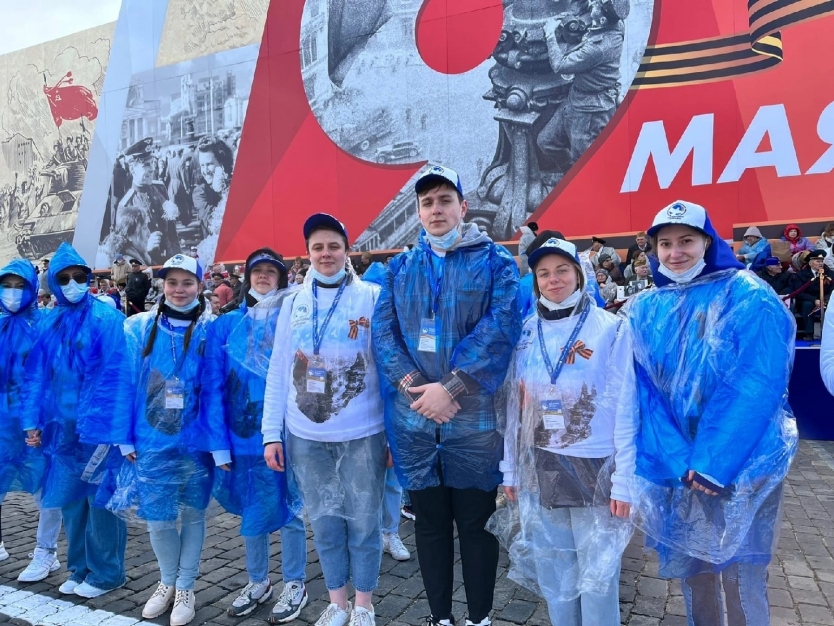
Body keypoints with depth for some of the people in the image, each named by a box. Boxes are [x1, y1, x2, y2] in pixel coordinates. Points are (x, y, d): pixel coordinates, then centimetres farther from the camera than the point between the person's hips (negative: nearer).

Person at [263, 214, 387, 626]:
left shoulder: (372, 298, -5)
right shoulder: (293, 303, 4)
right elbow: (278, 370, 6)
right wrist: (271, 433, 4)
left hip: (362, 434, -2)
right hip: (305, 436, 3)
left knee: (362, 522, 10)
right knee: (324, 522, 15)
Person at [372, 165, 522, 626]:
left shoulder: (494, 261, 0)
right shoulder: (400, 267, 10)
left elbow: (500, 328, -12)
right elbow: (383, 331, 1)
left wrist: (450, 387, -19)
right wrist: (414, 385, -15)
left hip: (474, 418, -3)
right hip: (412, 418, 3)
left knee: (476, 525, 10)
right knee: (429, 523, 15)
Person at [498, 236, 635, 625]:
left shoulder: (611, 329, -7)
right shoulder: (526, 333, 4)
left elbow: (625, 407, -8)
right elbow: (513, 405, 7)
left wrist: (623, 481, -10)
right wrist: (510, 469, 8)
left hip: (594, 467, -3)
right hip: (539, 469, 4)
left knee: (596, 574, 8)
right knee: (552, 573, 16)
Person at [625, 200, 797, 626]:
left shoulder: (748, 296, -8)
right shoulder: (644, 309, 3)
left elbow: (757, 386, -14)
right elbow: (644, 392, 0)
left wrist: (713, 462, -18)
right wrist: (678, 460, -11)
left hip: (742, 464, -3)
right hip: (676, 468, 4)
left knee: (741, 576, 4)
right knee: (689, 568, 14)